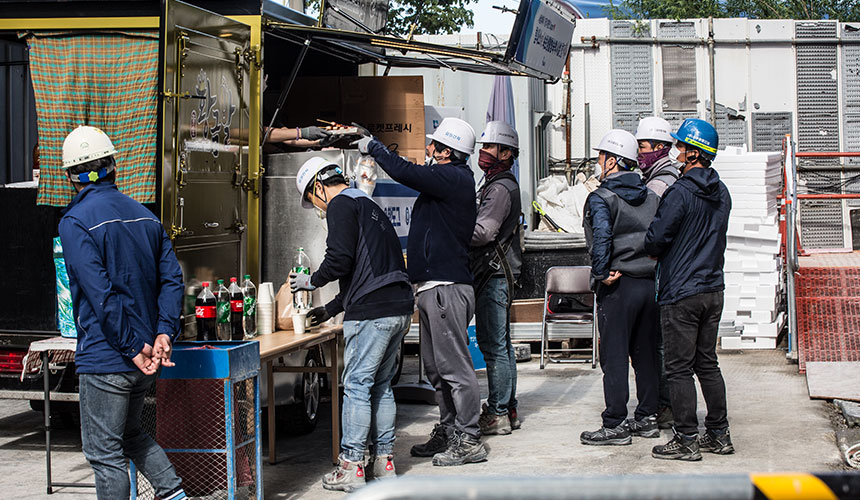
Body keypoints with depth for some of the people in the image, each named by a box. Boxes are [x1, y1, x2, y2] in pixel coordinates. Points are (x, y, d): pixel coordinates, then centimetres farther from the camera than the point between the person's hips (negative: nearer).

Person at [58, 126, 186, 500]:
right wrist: (163, 333, -5)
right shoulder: (145, 216, 8)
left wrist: (133, 348, -16)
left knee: (104, 452, 3)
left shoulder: (75, 222, -13)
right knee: (129, 433, 25)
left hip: (105, 358, -7)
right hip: (145, 355, 7)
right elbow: (171, 278, 2)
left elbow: (101, 295, -20)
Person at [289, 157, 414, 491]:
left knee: (357, 386, -4)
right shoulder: (370, 206, 25)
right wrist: (331, 309, 30)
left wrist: (311, 281, 2)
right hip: (399, 307, 9)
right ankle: (384, 461, 17)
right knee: (381, 385, 14)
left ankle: (351, 468, -2)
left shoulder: (341, 206, -4)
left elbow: (340, 259, -16)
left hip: (371, 312, -9)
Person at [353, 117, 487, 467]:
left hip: (447, 288, -11)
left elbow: (405, 173, -20)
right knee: (436, 367, 15)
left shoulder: (454, 179, -13)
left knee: (454, 366, -8)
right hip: (432, 288, 11)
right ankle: (448, 432, 23)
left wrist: (372, 147, -6)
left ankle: (468, 441, -5)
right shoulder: (447, 180, 19)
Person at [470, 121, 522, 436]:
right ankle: (507, 409, 20)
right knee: (499, 344, 14)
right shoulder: (500, 185, 20)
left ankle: (498, 415, -5)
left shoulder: (501, 188, -14)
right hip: (496, 274, 11)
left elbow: (483, 231, -23)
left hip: (495, 276, -11)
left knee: (493, 345, -8)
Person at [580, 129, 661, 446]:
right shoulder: (651, 197, 11)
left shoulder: (601, 198, -9)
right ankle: (647, 418, 21)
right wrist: (656, 270, 11)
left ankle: (615, 426, 1)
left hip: (618, 286, -6)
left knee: (614, 356, -1)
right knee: (646, 352, 14)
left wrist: (601, 274, -16)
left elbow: (601, 238, -24)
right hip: (650, 284, 7)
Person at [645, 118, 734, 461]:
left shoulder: (680, 193, -16)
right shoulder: (721, 193, 9)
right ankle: (719, 435, 19)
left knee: (680, 368, -1)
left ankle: (687, 441, 2)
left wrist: (655, 253, 8)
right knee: (707, 363, 15)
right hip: (713, 288, 8)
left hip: (680, 293, -8)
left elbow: (655, 240, -14)